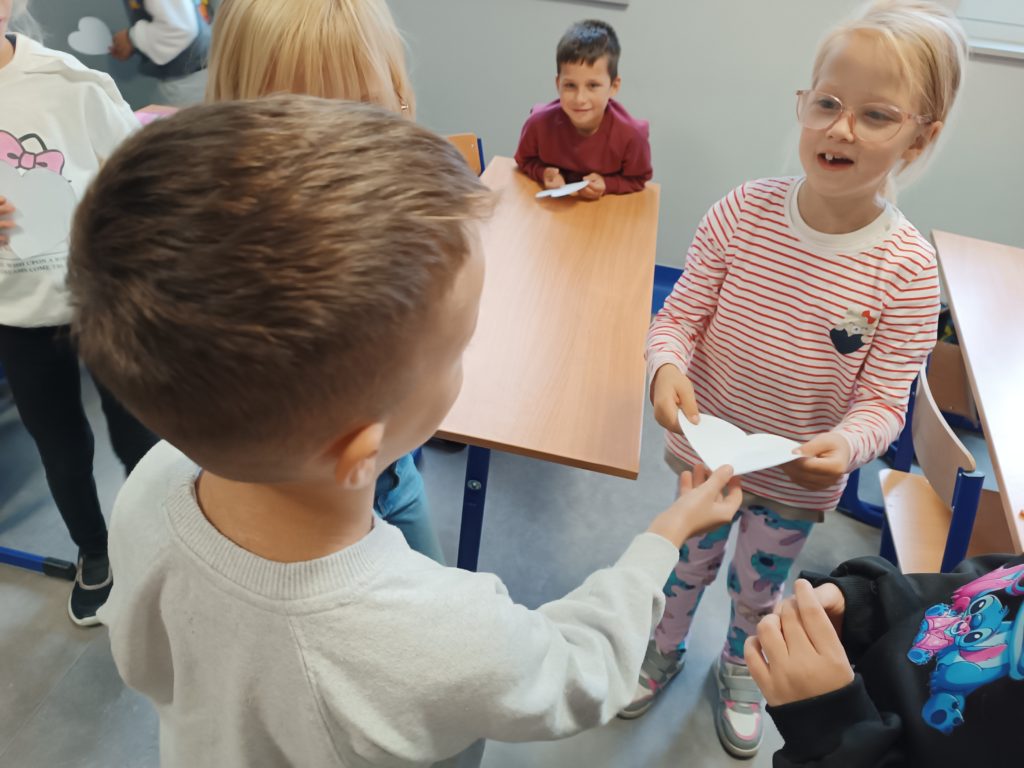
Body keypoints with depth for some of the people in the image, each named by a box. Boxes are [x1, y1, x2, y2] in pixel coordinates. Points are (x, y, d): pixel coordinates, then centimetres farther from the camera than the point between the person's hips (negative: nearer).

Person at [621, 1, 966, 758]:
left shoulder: (907, 268, -22)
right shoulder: (742, 212, -20)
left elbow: (883, 402, -15)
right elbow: (678, 316, -12)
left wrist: (846, 444, -36)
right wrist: (667, 366, -33)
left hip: (798, 483, 0)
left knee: (759, 590, 27)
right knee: (687, 564, 27)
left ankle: (739, 670, 60)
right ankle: (665, 648, 59)